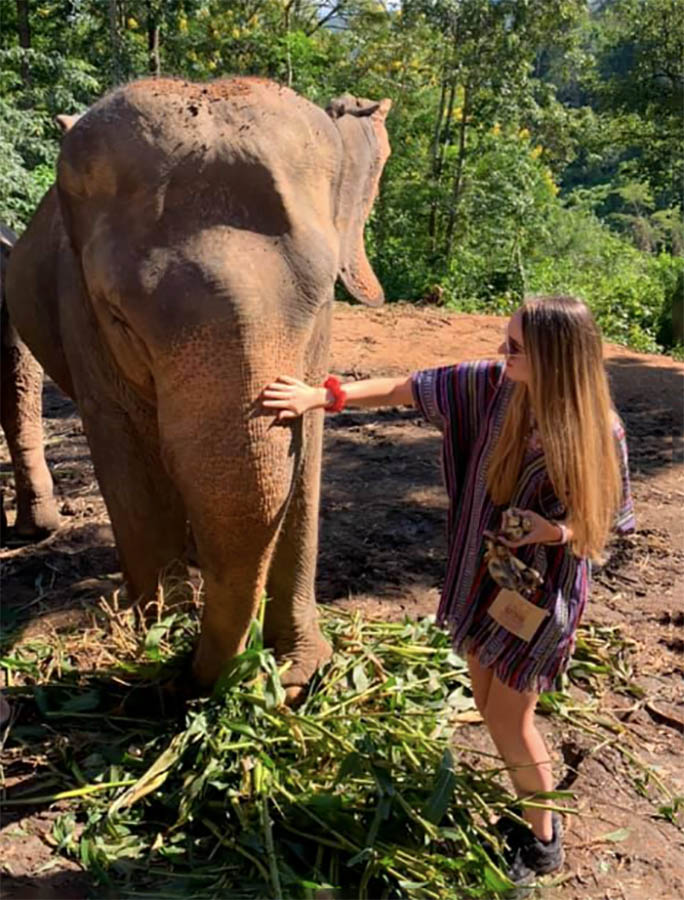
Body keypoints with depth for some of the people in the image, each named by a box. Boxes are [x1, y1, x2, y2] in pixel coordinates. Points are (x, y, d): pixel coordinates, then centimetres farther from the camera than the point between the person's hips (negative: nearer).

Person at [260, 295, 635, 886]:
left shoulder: (598, 432, -22)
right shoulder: (495, 385, -13)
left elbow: (608, 521, -9)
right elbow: (406, 389, -7)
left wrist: (558, 531, -29)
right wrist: (321, 397, -9)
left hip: (541, 590, -5)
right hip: (482, 573, 5)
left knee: (509, 717, 5)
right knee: (490, 703, 17)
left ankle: (543, 843, 31)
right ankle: (532, 810, 41)